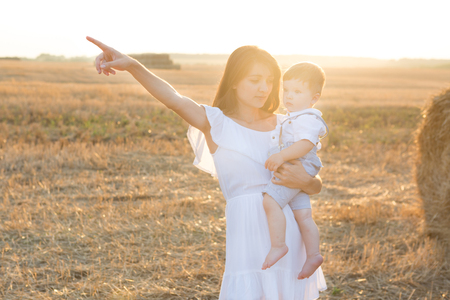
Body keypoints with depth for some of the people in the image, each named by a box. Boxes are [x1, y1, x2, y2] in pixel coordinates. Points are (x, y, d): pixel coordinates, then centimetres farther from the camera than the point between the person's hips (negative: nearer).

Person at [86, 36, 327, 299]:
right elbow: (174, 98, -21)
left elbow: (316, 187, 12)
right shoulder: (217, 124, -1)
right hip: (249, 235, -4)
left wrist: (304, 181, -13)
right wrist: (132, 65, -38)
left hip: (290, 235, 4)